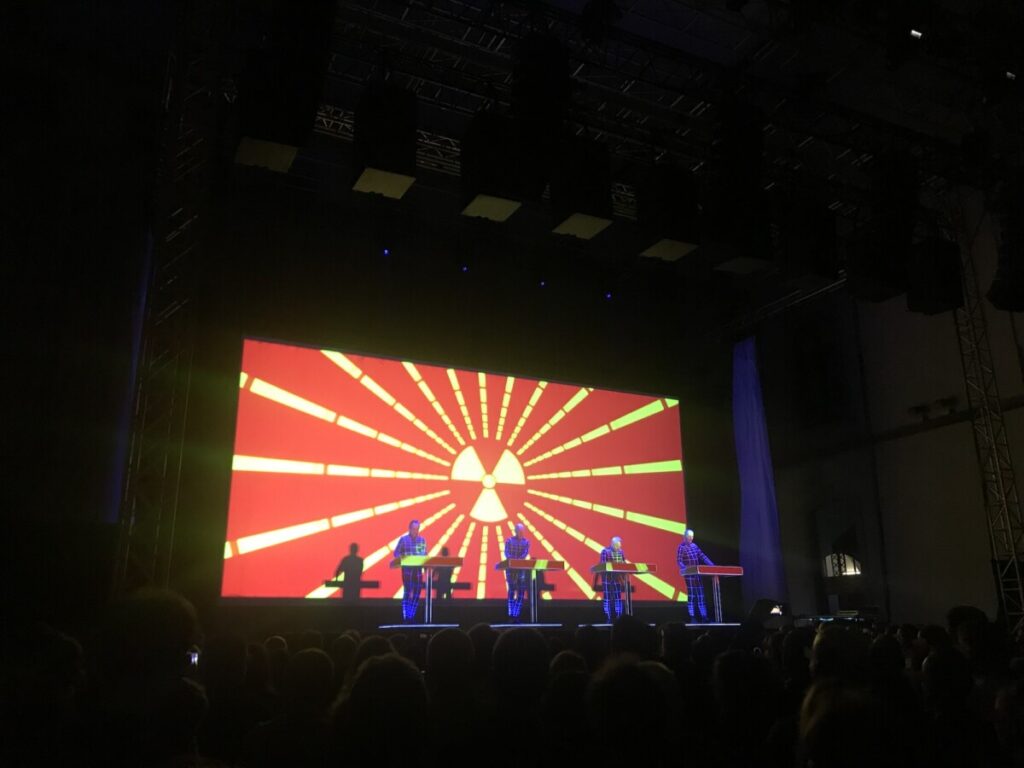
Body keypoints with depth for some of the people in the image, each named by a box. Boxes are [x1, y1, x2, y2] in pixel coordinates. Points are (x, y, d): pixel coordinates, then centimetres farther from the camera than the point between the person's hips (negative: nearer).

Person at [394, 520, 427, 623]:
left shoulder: (422, 540, 9)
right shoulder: (403, 539, -1)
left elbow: (425, 554, 11)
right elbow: (396, 553, -1)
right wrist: (403, 558, -20)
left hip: (418, 570, 4)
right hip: (407, 570, -4)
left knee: (417, 593, 4)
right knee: (407, 592, -8)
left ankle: (412, 616, 14)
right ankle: (406, 617, -6)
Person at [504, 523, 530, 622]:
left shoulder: (526, 541, 6)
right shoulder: (509, 540, 0)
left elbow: (526, 553, -6)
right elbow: (507, 553, -9)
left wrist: (519, 561, -25)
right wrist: (513, 561, -27)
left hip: (522, 568, 2)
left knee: (521, 591, -2)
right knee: (511, 590, -4)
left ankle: (516, 615, 2)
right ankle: (511, 614, -2)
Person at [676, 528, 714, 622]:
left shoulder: (694, 546, 13)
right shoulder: (681, 547, -5)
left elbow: (703, 557, 11)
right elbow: (679, 561, -11)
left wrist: (712, 566, 2)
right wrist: (685, 569, -29)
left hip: (698, 574, 6)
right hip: (689, 575, -6)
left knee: (701, 596, 5)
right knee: (691, 596, -4)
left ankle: (704, 617, 8)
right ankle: (692, 617, -1)